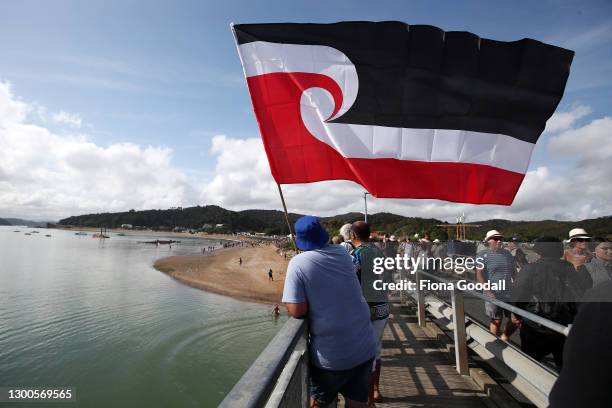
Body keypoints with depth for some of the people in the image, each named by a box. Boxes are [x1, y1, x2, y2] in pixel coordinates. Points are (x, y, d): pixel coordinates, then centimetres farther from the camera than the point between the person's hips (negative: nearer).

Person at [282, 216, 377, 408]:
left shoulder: (298, 263, -13)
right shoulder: (342, 253, 2)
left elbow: (297, 311, -18)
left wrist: (289, 301, 2)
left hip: (331, 355, -4)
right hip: (365, 347, 4)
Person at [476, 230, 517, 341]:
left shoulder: (507, 254, 10)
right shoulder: (483, 255, -7)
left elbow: (513, 272, 19)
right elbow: (479, 274, -14)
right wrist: (488, 291, -20)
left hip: (509, 293, 5)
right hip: (494, 295, -5)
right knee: (496, 321, 3)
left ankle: (504, 338, 33)